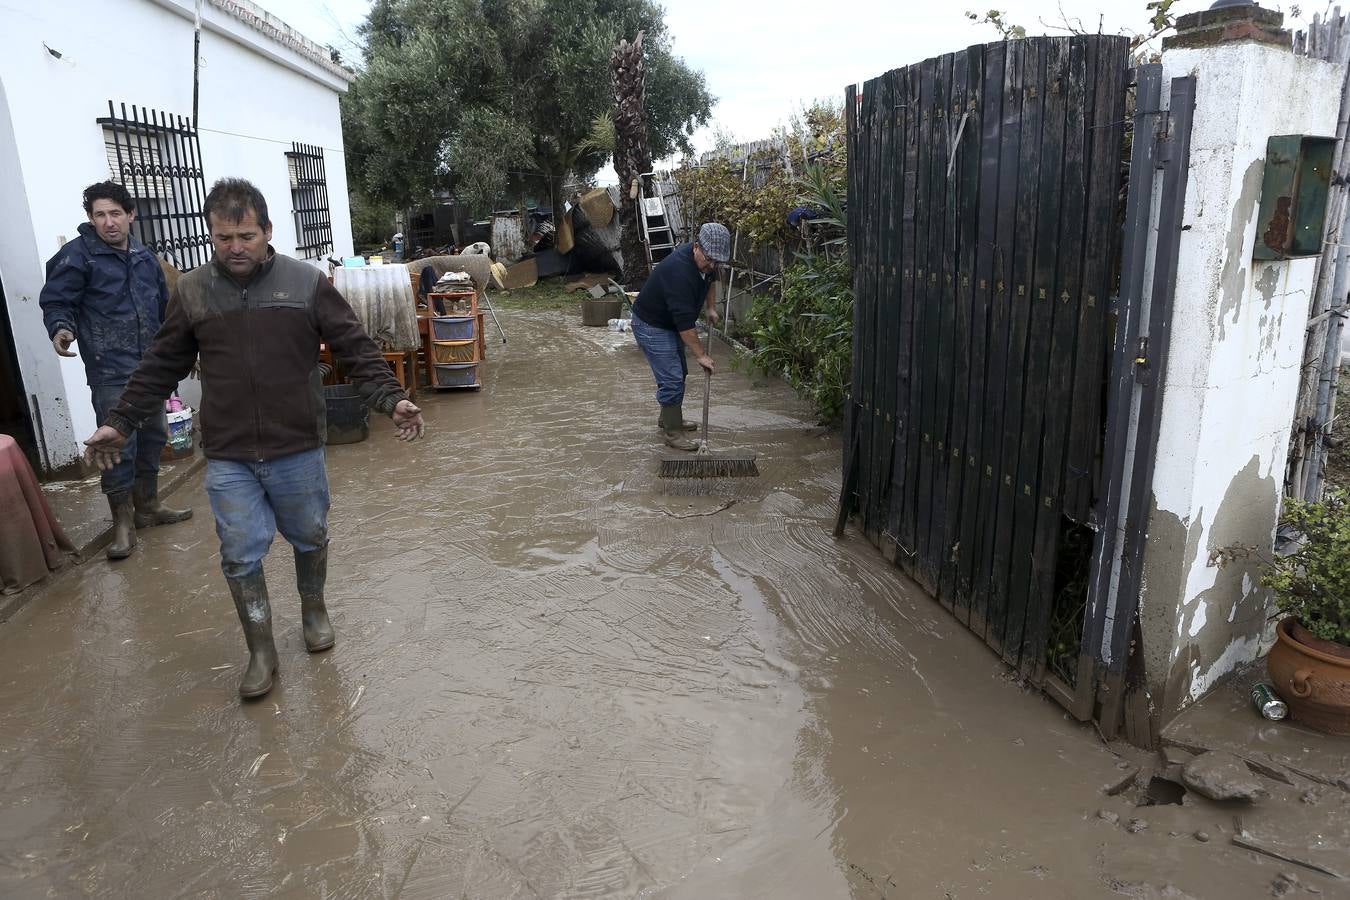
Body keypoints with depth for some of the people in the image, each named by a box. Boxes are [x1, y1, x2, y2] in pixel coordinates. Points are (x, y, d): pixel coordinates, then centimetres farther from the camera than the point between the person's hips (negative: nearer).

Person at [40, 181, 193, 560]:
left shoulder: (145, 257, 13)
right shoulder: (77, 255, -6)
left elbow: (164, 308, 22)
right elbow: (56, 302, -6)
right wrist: (61, 328, -26)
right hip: (110, 371, -6)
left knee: (152, 437, 15)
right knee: (118, 445, -7)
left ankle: (148, 506, 30)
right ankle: (123, 523, 6)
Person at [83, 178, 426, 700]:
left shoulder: (307, 283, -5)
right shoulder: (191, 293, 1)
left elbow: (355, 349, -6)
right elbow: (160, 368, 10)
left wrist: (391, 399, -18)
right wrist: (121, 423, 7)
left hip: (298, 451, -1)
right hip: (227, 459, 1)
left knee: (310, 538, 15)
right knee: (240, 555, 4)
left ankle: (313, 608, 42)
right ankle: (261, 652, 20)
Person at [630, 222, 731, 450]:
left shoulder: (705, 261, -7)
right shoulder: (679, 271, -35)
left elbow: (711, 279, 20)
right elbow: (685, 321, -35)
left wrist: (711, 308, 10)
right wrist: (701, 355, -32)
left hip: (671, 323, 9)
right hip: (651, 326, -9)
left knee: (678, 373, 17)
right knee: (671, 379, -11)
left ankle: (668, 418, 33)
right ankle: (672, 432, -1)